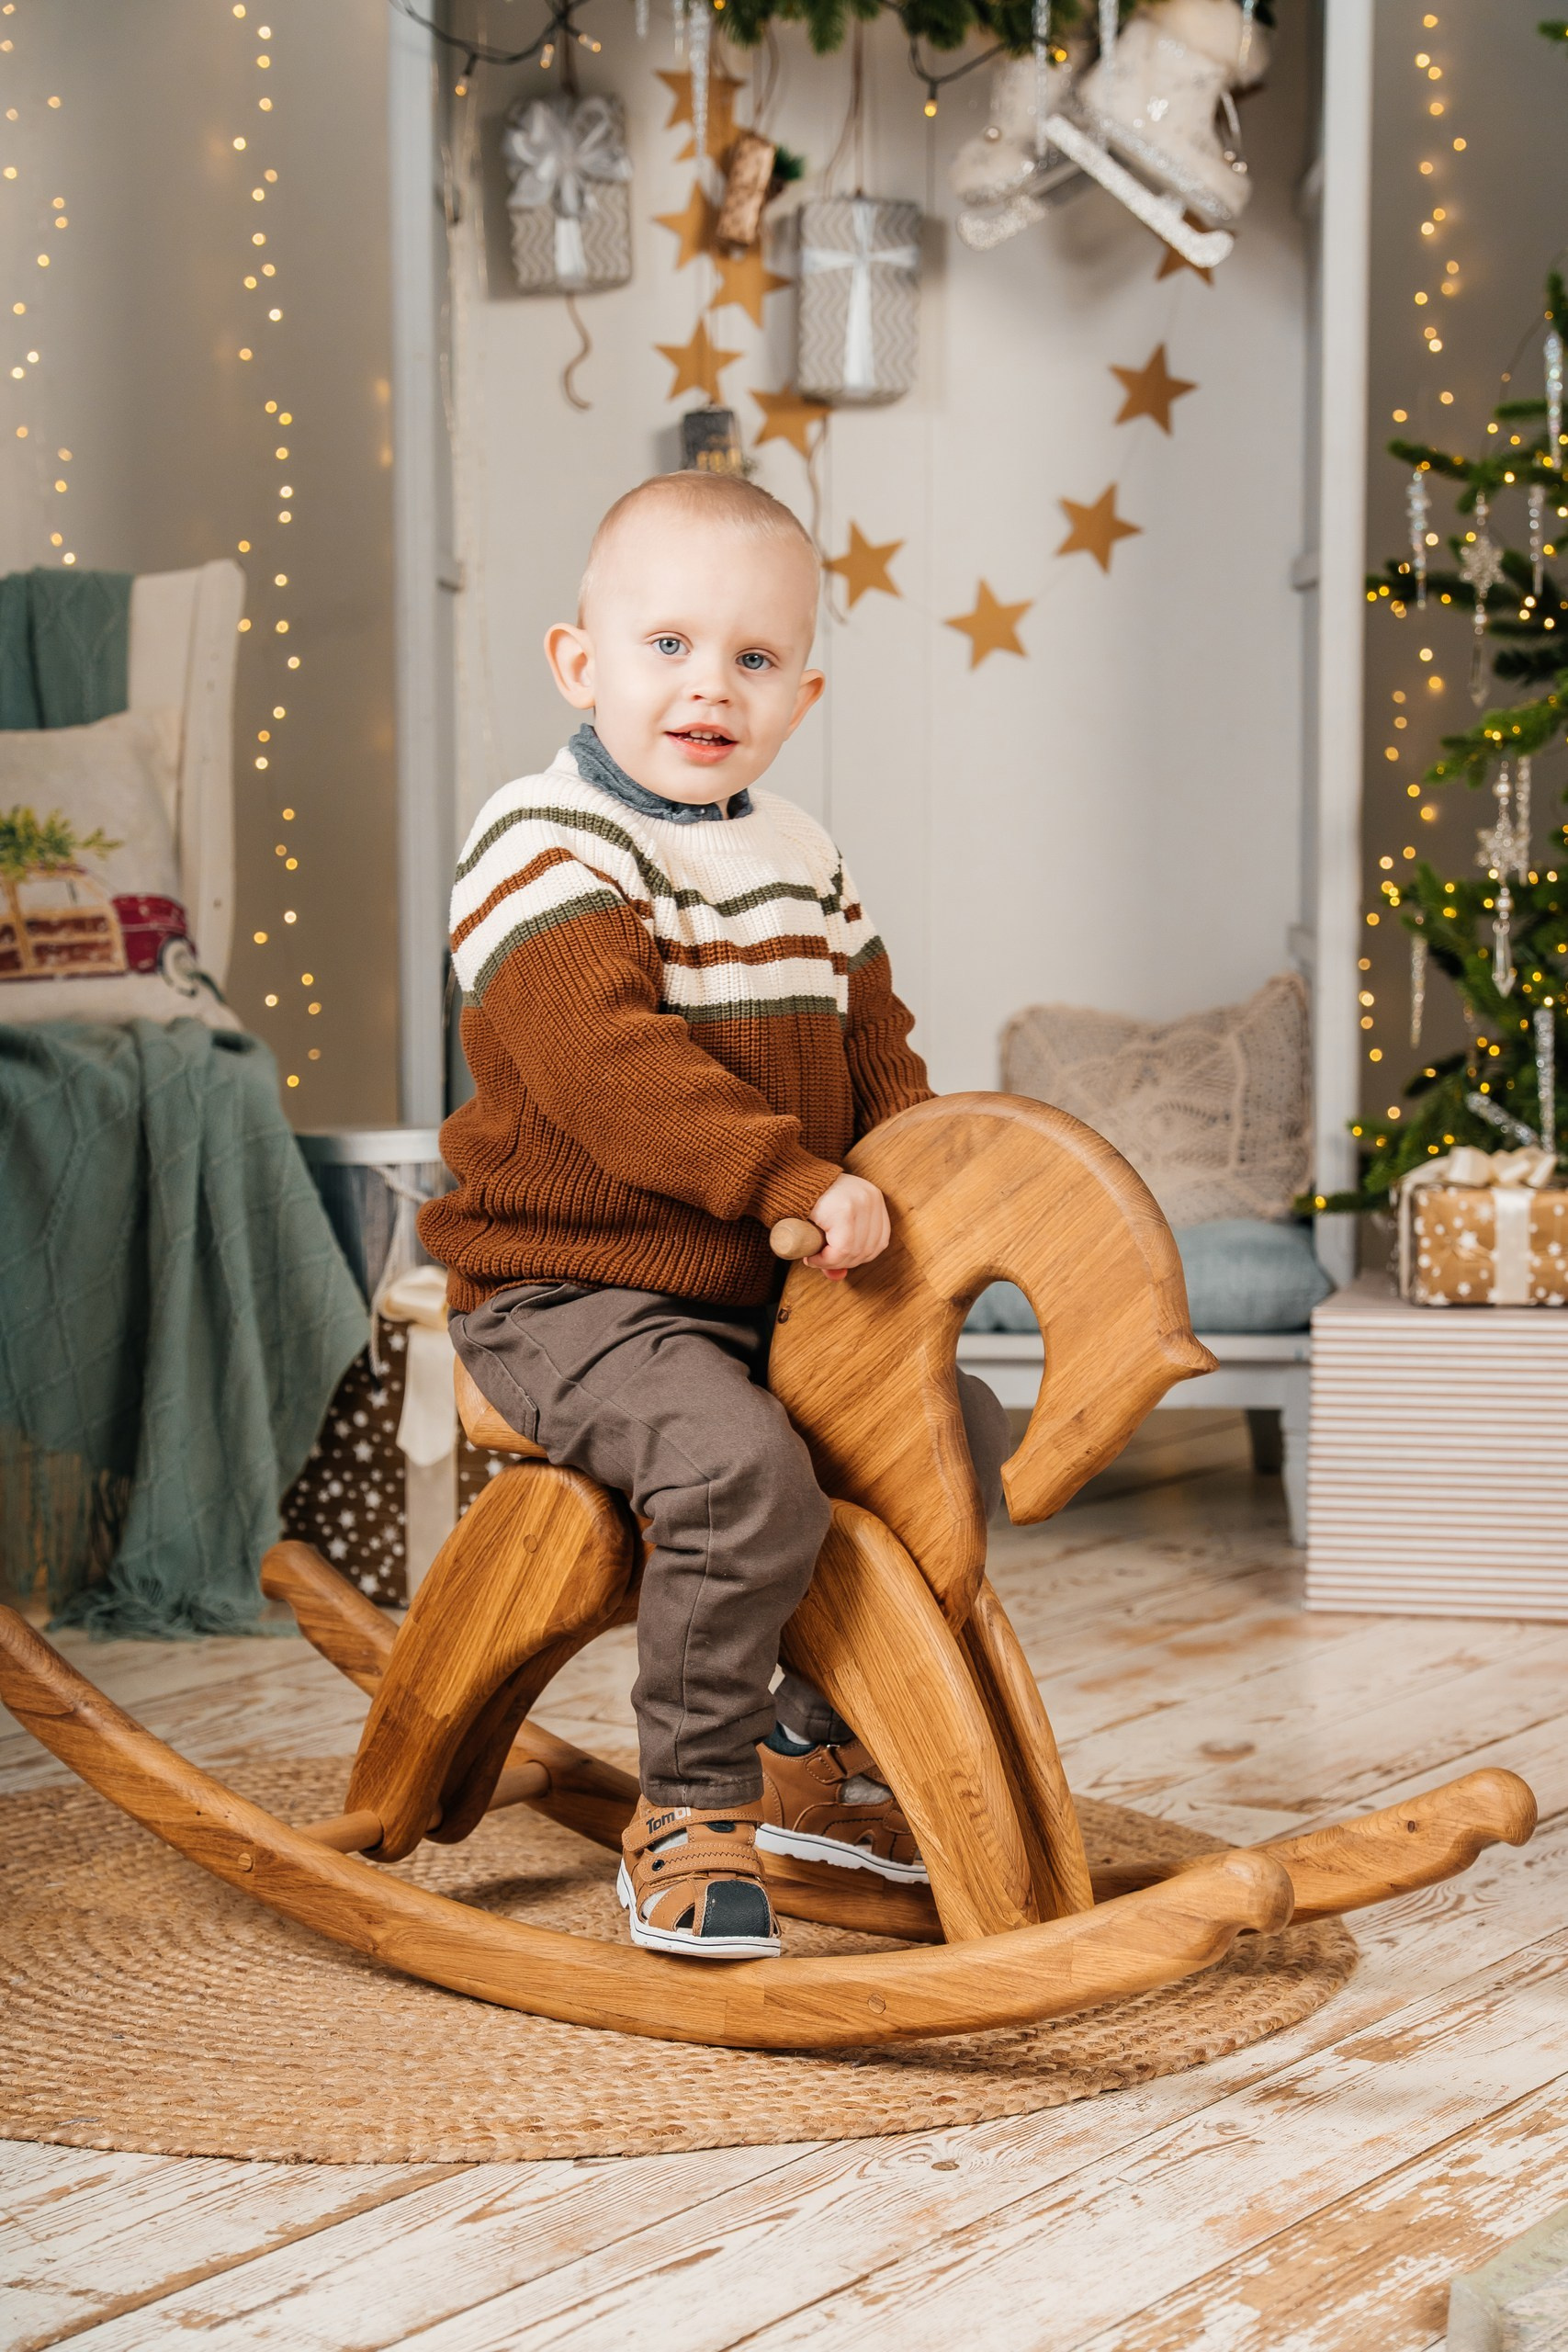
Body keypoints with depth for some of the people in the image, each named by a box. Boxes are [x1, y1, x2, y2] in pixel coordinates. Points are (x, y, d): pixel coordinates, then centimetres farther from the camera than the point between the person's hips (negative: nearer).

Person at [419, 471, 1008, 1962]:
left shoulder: (802, 860, 12)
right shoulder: (544, 849, -14)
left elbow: (873, 1039, 19)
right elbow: (608, 1065, -27)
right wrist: (800, 1183, -34)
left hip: (766, 1299, 8)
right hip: (569, 1300, -8)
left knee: (964, 1433, 11)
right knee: (746, 1470, -32)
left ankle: (818, 1748, 26)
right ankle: (690, 1811, -13)